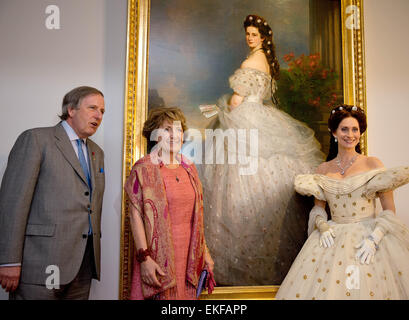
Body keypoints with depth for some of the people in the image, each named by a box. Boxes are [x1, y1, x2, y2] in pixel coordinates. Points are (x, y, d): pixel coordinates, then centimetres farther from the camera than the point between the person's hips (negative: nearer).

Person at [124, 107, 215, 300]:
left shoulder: (189, 168, 10)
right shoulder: (144, 168, -7)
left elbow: (196, 216, 13)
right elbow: (136, 216, -11)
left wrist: (204, 252, 12)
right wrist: (144, 257, -17)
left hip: (187, 252, 5)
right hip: (158, 252, -5)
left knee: (185, 294, 11)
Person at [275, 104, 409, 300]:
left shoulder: (373, 164, 0)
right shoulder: (323, 169, 8)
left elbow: (390, 210, -2)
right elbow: (318, 207, 15)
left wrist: (373, 239, -14)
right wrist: (322, 226, -4)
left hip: (370, 238, -2)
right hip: (333, 239, 2)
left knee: (367, 290, -8)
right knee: (322, 290, -3)